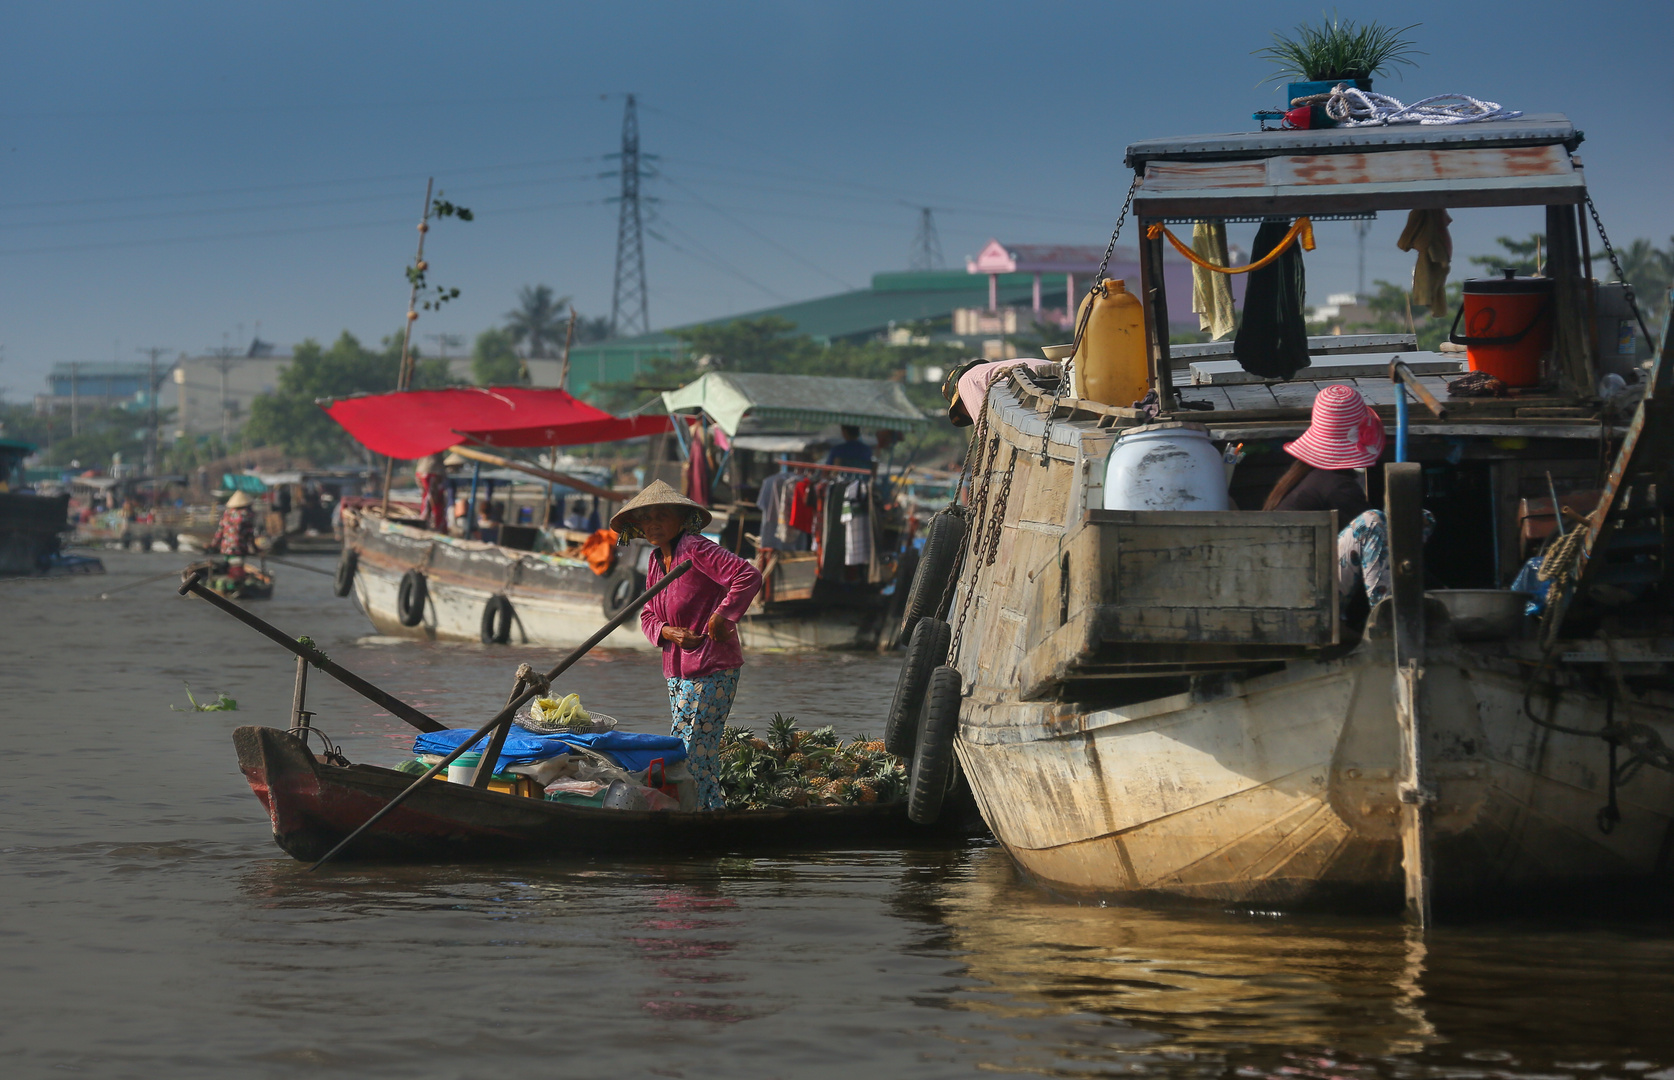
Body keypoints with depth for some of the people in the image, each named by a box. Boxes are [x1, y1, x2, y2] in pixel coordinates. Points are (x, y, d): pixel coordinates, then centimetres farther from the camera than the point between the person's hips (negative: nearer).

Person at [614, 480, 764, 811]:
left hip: (711, 670, -9)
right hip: (677, 671, 9)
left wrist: (721, 616, -21)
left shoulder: (696, 549, -14)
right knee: (701, 757, 13)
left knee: (689, 751, -10)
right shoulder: (656, 561, 13)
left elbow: (749, 576, -23)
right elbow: (647, 615, 16)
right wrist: (667, 632, -6)